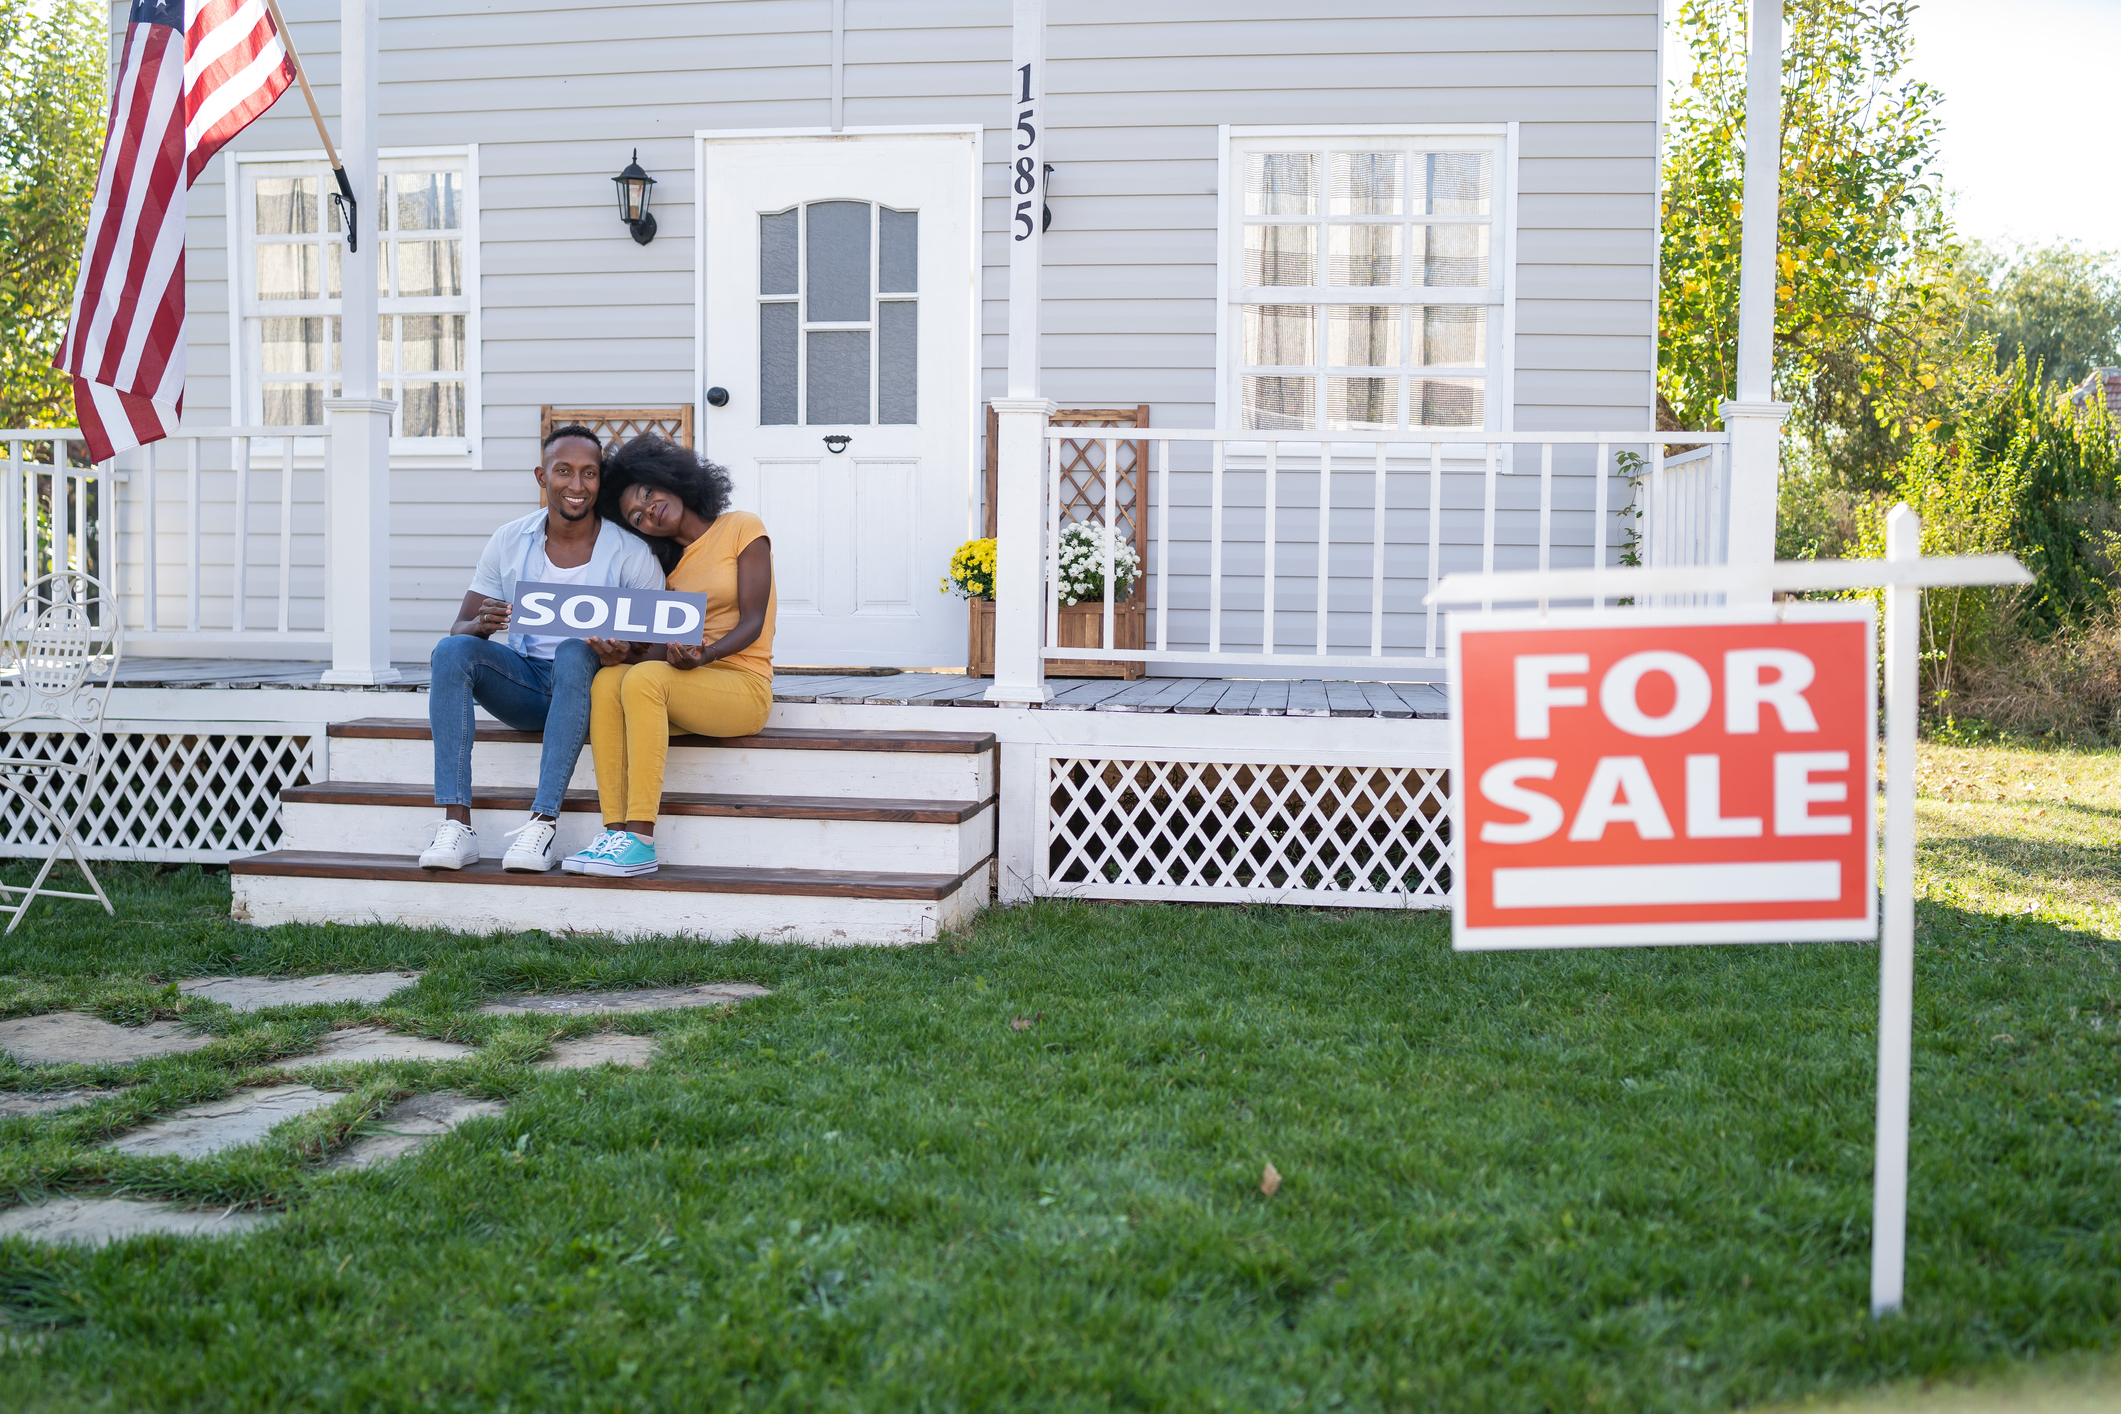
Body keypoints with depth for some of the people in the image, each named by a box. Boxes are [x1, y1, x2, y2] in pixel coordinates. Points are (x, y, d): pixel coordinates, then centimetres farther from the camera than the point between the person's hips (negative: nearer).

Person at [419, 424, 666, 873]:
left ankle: (543, 822, -39)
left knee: (575, 651, -35)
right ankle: (456, 824, -31)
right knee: (451, 651, -24)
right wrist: (481, 625, -23)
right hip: (523, 684, 3)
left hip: (587, 685, -3)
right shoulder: (510, 541, 3)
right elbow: (460, 628, 3)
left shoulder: (630, 553, -5)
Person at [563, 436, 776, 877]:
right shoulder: (671, 565, 20)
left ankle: (641, 840, -36)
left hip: (744, 686, -5)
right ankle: (616, 831, -34)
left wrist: (702, 655, -26)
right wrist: (624, 654, -14)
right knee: (608, 680, -24)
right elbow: (665, 648, 8)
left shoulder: (741, 528, 2)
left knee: (646, 679, -32)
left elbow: (752, 622, -8)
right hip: (688, 683, 6)